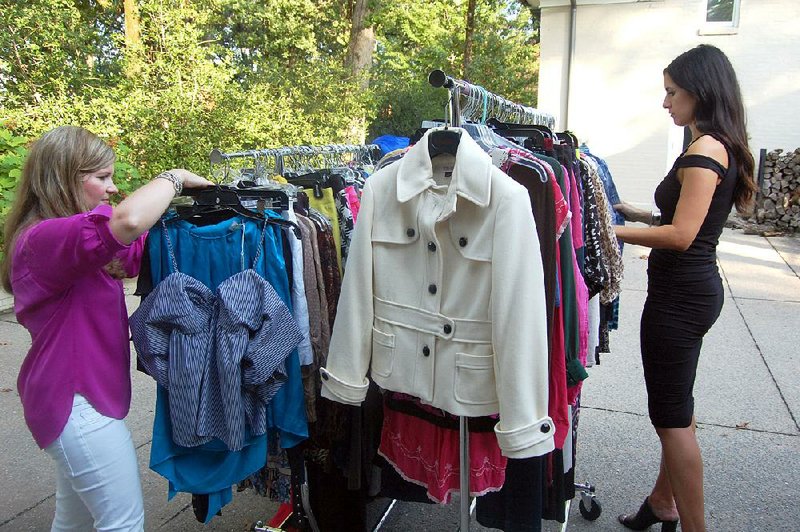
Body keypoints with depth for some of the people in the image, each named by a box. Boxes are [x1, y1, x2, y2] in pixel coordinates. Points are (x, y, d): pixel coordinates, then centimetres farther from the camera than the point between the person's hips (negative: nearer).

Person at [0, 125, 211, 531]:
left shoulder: (62, 236, 11)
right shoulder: (43, 237, -22)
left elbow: (134, 251, 15)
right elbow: (127, 221, -41)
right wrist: (174, 177, -23)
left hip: (74, 398, 10)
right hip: (77, 403, -10)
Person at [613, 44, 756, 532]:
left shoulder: (704, 150, -17)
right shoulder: (724, 148, 12)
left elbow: (681, 235, -23)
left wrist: (617, 231, -14)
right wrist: (640, 215, 13)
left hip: (680, 294, -10)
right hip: (696, 287, 10)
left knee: (672, 417, 1)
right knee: (675, 408, 20)